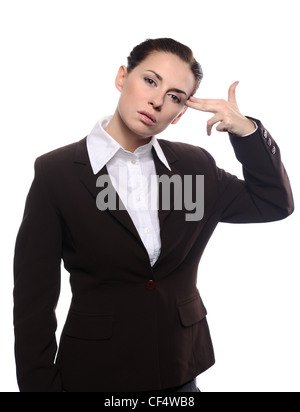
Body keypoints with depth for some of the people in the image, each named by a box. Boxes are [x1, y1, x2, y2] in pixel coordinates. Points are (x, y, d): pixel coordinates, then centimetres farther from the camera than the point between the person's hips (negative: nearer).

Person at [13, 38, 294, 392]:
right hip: (95, 374, -3)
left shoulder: (194, 164, 1)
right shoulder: (56, 172, -10)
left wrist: (246, 130, -6)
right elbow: (33, 299, -8)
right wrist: (39, 385, -9)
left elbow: (274, 204, 7)